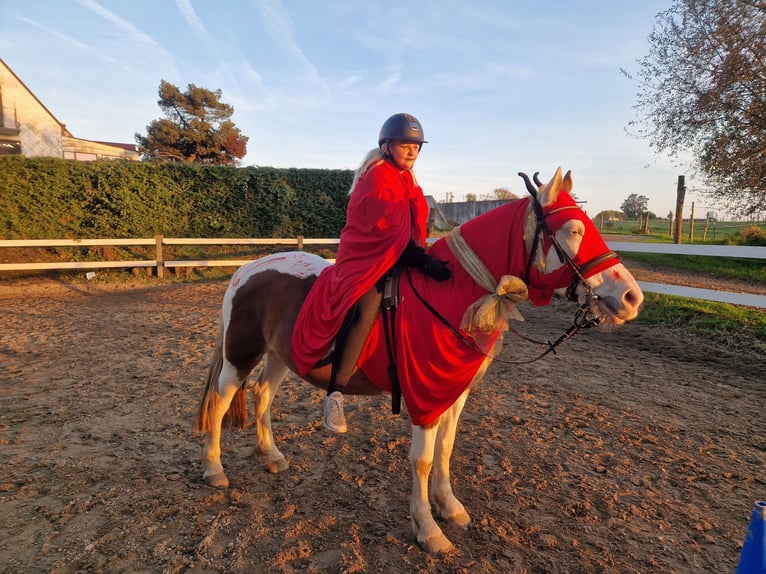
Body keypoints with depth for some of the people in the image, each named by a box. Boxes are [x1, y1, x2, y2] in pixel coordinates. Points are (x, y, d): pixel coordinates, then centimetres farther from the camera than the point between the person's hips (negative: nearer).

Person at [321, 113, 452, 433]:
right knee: (366, 309, -29)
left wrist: (422, 257, 10)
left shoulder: (407, 179, 16)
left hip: (398, 257, 10)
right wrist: (423, 261, -29)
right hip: (367, 257, -10)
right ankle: (334, 396, -25)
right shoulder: (377, 177, -13)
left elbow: (414, 223, 21)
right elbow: (391, 230, -23)